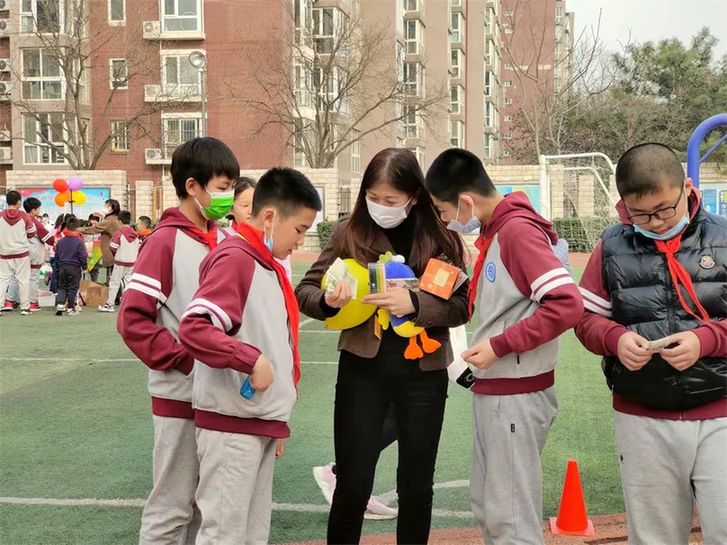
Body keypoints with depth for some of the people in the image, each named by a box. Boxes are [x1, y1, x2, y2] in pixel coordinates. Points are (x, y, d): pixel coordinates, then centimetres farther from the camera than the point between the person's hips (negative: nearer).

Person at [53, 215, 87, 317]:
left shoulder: (60, 241, 3)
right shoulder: (79, 242, -11)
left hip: (62, 267, 4)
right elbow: (83, 256, -10)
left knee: (62, 287, 14)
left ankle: (60, 304, -2)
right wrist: (84, 266, 5)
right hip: (74, 268, -4)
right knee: (73, 288, 4)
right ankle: (70, 308, 6)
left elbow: (57, 256, 10)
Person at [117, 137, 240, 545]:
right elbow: (132, 319, -17)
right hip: (181, 396, -7)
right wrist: (185, 359, -18)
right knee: (172, 507, 2)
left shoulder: (221, 240, 8)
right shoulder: (166, 241, -12)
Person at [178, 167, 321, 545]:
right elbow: (193, 329, -25)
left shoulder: (268, 265, 15)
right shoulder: (234, 258, -13)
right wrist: (252, 360, -25)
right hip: (232, 422, -9)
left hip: (262, 421, 9)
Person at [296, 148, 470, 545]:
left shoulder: (440, 237, -2)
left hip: (423, 373, 1)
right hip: (362, 369, 0)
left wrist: (415, 304, -22)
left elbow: (462, 305, -5)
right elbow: (305, 289, 2)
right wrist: (328, 301, -20)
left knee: (416, 485, 12)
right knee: (353, 484, 2)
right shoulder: (350, 232, -1)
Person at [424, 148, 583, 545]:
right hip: (491, 391, 10)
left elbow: (567, 305, -26)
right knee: (487, 508, 18)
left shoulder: (518, 230, -18)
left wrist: (499, 346, -22)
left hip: (516, 395, -10)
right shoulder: (493, 231, 11)